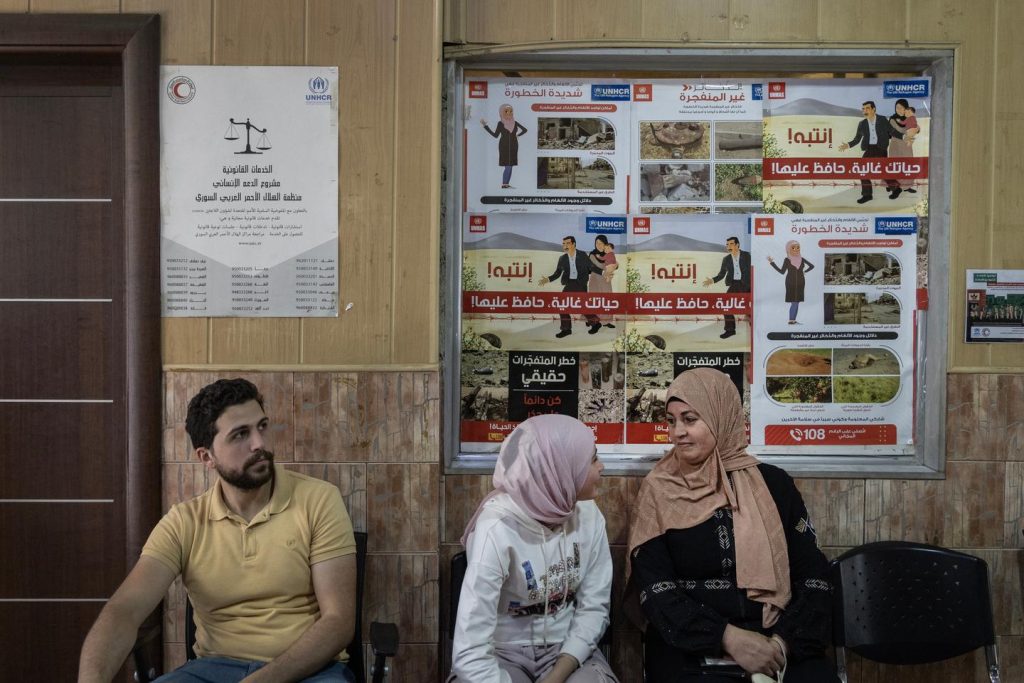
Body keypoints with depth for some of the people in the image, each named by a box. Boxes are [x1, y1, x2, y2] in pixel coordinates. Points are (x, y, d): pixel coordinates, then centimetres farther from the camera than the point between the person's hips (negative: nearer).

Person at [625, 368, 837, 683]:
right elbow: (655, 589, -5)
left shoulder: (772, 483, 6)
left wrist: (784, 641, -10)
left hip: (778, 644, 2)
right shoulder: (659, 491, 2)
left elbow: (812, 575, 5)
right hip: (691, 649, -1)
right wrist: (728, 638, -15)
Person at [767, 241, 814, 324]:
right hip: (791, 283, -4)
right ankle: (791, 320, -6)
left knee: (797, 302, 3)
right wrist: (772, 262, -12)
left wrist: (804, 271, 6)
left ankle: (793, 320, 8)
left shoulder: (801, 259, 5)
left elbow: (812, 266, 18)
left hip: (800, 283, 4)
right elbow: (782, 272, -8)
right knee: (794, 302, -10)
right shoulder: (787, 260, -4)